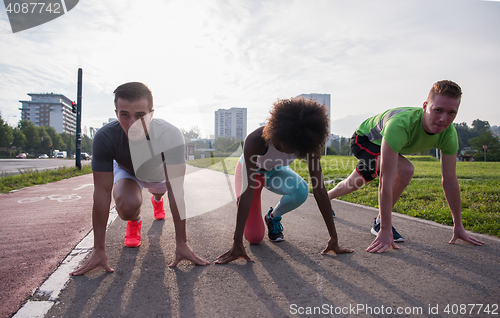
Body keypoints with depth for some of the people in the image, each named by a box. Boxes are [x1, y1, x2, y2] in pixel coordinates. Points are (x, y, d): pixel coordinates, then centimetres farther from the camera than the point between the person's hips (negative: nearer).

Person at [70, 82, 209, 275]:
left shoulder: (170, 136, -42)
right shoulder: (105, 138, -39)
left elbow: (175, 190, -39)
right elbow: (102, 193, -34)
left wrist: (181, 244, -37)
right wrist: (99, 250, -31)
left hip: (158, 171, 1)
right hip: (127, 171, -1)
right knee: (127, 207, -27)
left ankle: (157, 200, 63)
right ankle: (134, 221, 10)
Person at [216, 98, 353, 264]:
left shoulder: (308, 144, -32)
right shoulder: (256, 140, -41)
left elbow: (319, 189, -28)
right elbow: (249, 192, -42)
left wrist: (334, 238, -28)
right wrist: (237, 243, -44)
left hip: (276, 171, 2)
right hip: (252, 169, -2)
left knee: (301, 191, -33)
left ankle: (273, 217, -1)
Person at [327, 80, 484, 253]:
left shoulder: (449, 133, -26)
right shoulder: (400, 124, -46)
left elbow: (450, 181, -17)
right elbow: (386, 180, -47)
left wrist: (458, 226, -13)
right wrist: (385, 231, -46)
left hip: (388, 144, 6)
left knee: (355, 183, 18)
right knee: (404, 169, -29)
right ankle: (380, 224, -11)